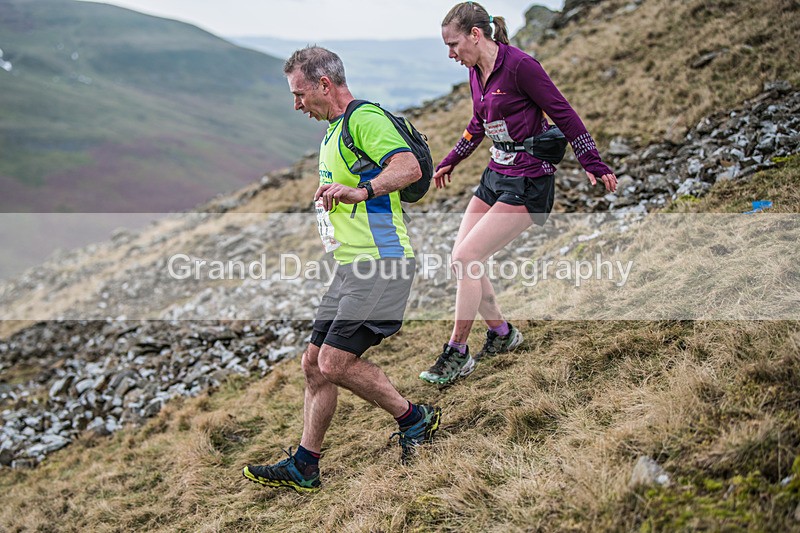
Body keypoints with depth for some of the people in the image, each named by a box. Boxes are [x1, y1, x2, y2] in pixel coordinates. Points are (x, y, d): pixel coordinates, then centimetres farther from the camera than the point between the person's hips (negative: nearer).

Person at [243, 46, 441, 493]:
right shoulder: (334, 131, 21)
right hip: (351, 266, 10)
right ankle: (304, 466, 16)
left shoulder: (365, 118, -12)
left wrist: (360, 191, -40)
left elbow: (409, 167, -28)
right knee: (315, 362, 8)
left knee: (335, 363, -13)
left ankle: (414, 419, 7)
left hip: (381, 262, -10)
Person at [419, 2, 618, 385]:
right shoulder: (476, 73, 6)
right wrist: (450, 162, 33)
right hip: (495, 177, 9)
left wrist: (593, 165, -13)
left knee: (466, 258, -13)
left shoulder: (519, 66, -18)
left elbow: (563, 113, -14)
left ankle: (457, 355, 0)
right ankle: (502, 334, 25)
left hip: (527, 184, -9)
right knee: (461, 260, 5)